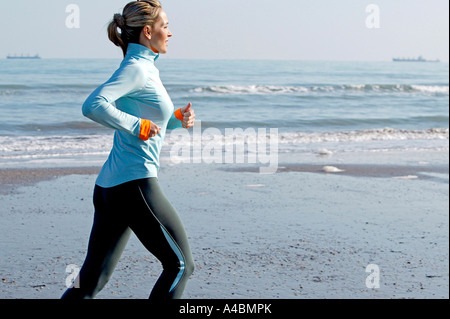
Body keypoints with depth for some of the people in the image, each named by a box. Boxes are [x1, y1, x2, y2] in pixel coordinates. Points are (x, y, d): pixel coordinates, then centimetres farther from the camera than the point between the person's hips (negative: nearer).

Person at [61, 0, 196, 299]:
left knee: (91, 281, 8)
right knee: (180, 265, 2)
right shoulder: (136, 69, -10)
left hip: (110, 186, 9)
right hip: (135, 184, -9)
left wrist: (178, 118, 13)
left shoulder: (145, 68, 18)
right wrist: (139, 126, -19)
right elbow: (93, 105, -25)